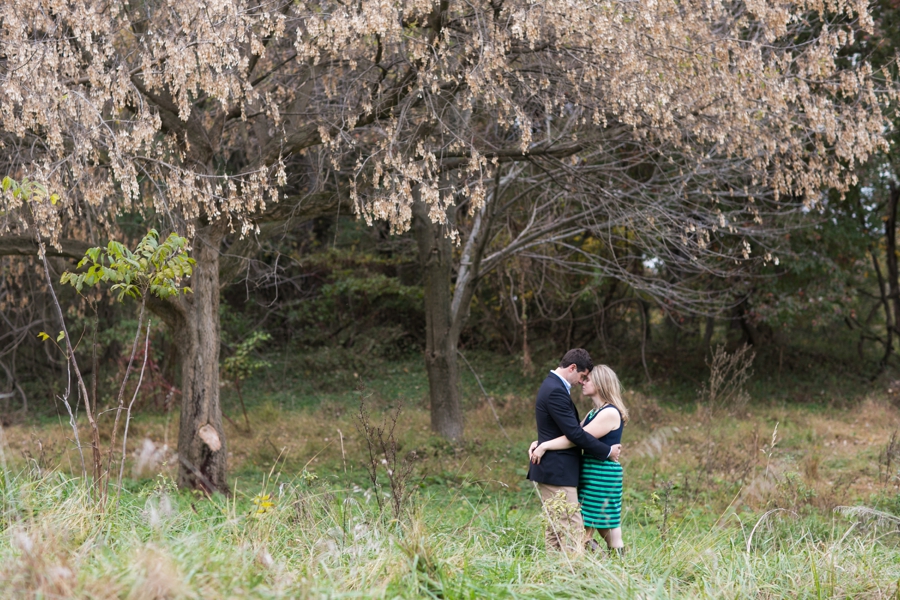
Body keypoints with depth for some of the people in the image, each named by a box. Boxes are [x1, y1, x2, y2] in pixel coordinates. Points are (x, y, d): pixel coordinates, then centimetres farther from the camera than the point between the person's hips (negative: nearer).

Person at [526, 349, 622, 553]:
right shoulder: (556, 391, -19)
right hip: (557, 472, -11)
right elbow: (574, 433, -21)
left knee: (556, 529, 12)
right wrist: (607, 451, -13)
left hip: (552, 470, 11)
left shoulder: (553, 385, 15)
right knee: (572, 530, -12)